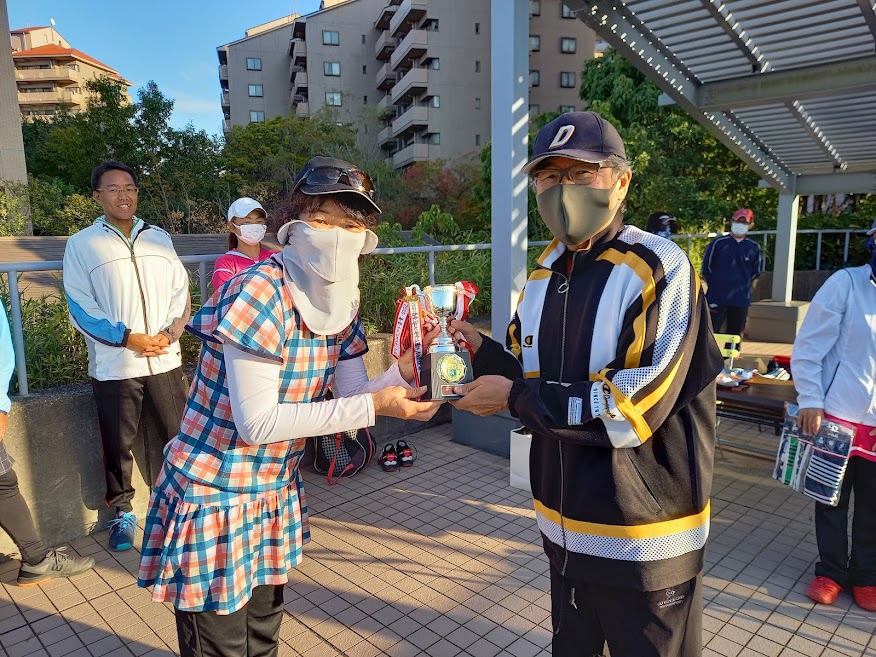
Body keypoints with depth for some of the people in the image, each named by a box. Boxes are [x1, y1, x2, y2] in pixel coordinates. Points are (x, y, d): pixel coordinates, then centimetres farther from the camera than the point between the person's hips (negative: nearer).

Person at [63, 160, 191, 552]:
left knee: (179, 435, 8)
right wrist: (127, 338, -15)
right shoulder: (81, 244, 0)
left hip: (164, 360, 2)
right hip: (113, 366, -2)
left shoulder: (158, 238, 9)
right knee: (118, 443, 8)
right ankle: (122, 511, 28)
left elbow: (180, 293, 8)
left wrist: (170, 333, -8)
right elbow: (80, 307, -5)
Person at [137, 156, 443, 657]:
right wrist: (373, 406, -29)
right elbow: (257, 422, -28)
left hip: (277, 495, 7)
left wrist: (402, 374, -21)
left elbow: (351, 396, -2)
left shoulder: (340, 302, -3)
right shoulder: (260, 291, -25)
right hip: (214, 497, -6)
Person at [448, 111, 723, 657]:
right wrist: (481, 350, -8)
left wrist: (515, 398, -20)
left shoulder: (661, 269, -18)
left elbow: (633, 410, -26)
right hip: (564, 527, 7)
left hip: (642, 540, -7)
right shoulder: (544, 274, 5)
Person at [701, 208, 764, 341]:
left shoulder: (753, 247, 3)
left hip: (741, 300, 3)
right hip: (717, 299, -3)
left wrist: (744, 283, 10)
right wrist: (715, 284, 6)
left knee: (735, 335, 10)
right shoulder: (719, 243, -4)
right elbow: (707, 266, 3)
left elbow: (757, 270, 16)